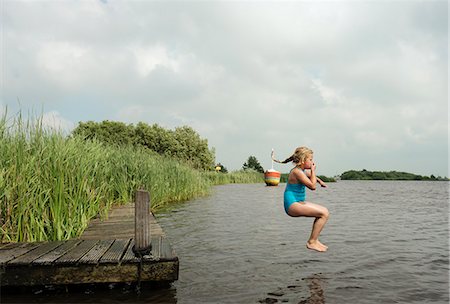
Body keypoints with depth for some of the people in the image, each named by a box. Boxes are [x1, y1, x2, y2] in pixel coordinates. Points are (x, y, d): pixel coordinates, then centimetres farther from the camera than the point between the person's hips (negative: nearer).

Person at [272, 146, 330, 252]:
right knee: (324, 214, -16)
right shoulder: (297, 172, -18)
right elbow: (312, 186, -19)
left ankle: (314, 240, 18)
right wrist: (313, 170, -10)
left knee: (325, 211, 13)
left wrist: (320, 181, 20)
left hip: (299, 203, 11)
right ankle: (311, 242, -6)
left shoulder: (302, 171, 13)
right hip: (293, 205, -11)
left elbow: (312, 176, 36)